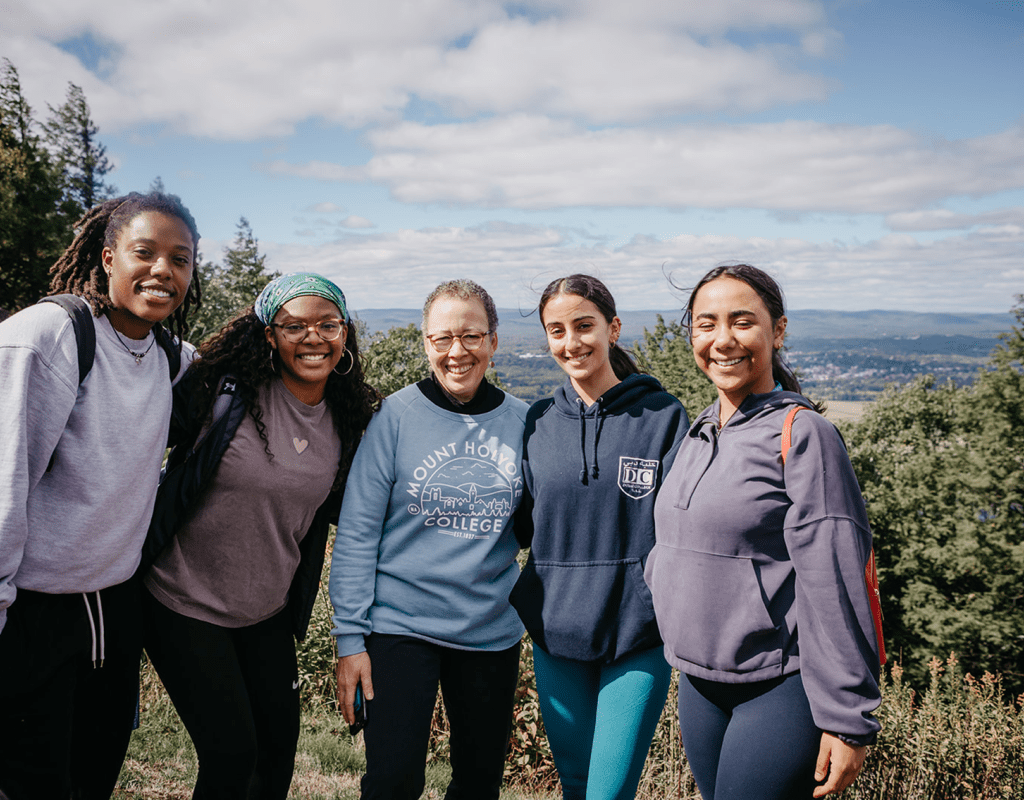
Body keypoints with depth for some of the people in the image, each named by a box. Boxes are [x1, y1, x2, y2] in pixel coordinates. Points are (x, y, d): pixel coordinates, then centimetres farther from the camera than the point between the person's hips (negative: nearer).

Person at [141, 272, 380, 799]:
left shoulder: (348, 421, -2)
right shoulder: (222, 390, -17)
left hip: (268, 613, 5)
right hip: (185, 603, -4)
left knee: (280, 745, 16)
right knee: (231, 754, 0)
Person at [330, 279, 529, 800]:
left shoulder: (521, 422, 0)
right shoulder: (397, 416, -7)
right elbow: (357, 532, -7)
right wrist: (350, 637, -9)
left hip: (493, 630, 3)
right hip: (401, 625, -3)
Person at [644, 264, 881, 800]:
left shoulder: (803, 435, -14)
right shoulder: (698, 435, 8)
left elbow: (835, 588, -17)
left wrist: (846, 720, -16)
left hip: (780, 688, -7)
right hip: (699, 683, 7)